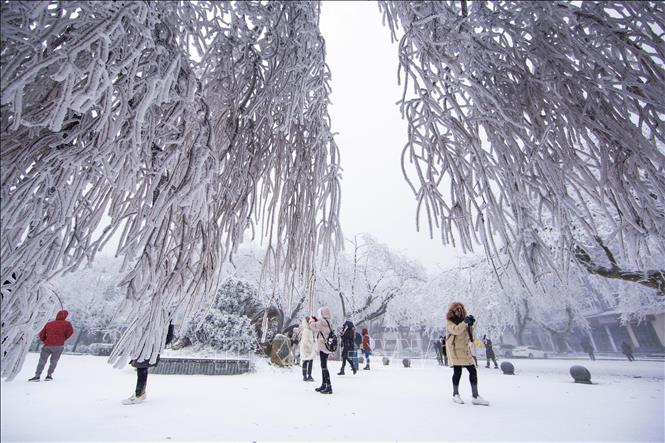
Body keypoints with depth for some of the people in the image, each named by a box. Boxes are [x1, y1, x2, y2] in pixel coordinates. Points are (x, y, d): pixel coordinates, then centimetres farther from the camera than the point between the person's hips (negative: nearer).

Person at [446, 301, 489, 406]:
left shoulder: (463, 320, 14)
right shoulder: (449, 322, -6)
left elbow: (469, 334, 14)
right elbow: (456, 330, -25)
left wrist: (470, 325, -3)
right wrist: (465, 322, -30)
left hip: (465, 349, 7)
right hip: (455, 349, -7)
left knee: (473, 371, 3)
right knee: (457, 371, -4)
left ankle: (475, 397, 12)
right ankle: (455, 395, 14)